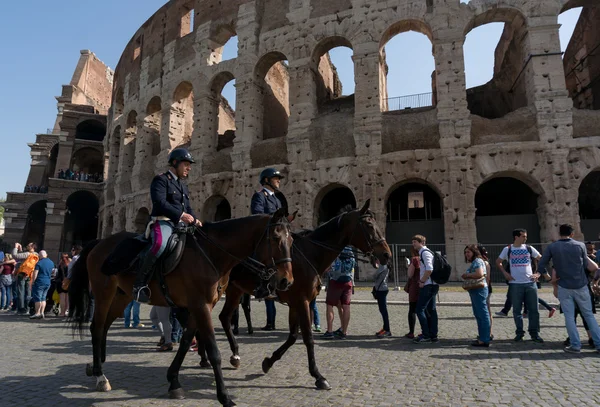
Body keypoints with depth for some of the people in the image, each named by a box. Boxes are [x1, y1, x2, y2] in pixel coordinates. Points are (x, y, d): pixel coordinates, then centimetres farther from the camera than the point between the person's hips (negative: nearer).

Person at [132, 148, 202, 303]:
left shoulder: (183, 187, 25)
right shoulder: (161, 179, 0)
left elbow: (188, 207, 23)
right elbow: (160, 203, -15)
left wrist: (194, 220, 2)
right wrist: (181, 214, -22)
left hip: (180, 224, 9)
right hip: (163, 222, -8)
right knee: (161, 244, -38)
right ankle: (139, 283, -24)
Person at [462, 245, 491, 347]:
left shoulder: (477, 261, -11)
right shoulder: (473, 262, 19)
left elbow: (479, 274, -24)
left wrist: (467, 275, -12)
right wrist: (466, 276, 4)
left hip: (479, 290, -11)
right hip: (474, 291, 11)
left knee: (482, 314, -7)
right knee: (478, 315, 14)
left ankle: (484, 340, -4)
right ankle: (483, 337, 22)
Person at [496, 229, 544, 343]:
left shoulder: (529, 249, 5)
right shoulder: (507, 250, 2)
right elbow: (498, 262, 12)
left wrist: (538, 273, 1)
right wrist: (505, 273, -1)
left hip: (530, 283, 1)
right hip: (515, 284, -1)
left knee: (533, 309, 3)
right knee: (517, 310, 5)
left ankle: (534, 333, 16)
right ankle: (519, 333, 17)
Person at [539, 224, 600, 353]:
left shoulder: (552, 247, -4)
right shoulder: (580, 245, -2)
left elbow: (542, 265, -4)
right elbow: (585, 265, 4)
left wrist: (551, 278, 5)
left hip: (564, 287, -1)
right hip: (581, 285, 1)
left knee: (569, 317, 6)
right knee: (589, 315, 13)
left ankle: (575, 345, 7)